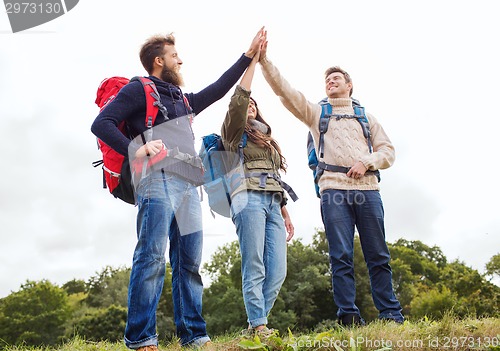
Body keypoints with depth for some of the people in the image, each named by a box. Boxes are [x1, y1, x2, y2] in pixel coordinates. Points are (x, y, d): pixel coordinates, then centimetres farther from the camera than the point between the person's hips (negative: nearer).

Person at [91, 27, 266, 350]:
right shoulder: (138, 89, 9)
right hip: (158, 181, -7)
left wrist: (248, 56, 40)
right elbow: (101, 124, 0)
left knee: (189, 261, 3)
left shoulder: (183, 100, 30)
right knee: (152, 257, -14)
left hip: (188, 187, 7)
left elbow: (217, 90, 38)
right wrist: (135, 149, -16)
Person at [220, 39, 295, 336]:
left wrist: (286, 214, 21)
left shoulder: (267, 140, 31)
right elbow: (238, 99, -5)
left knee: (278, 271, -5)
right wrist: (252, 60, -2)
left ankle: (256, 324, 2)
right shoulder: (234, 133, 13)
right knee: (255, 269, -12)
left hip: (272, 203, 6)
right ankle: (258, 325, -9)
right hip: (248, 198, -6)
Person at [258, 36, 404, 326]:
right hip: (333, 190, -1)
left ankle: (391, 314, 8)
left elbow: (388, 152, 14)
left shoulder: (366, 117, 22)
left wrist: (366, 162, -6)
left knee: (378, 255, 1)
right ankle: (349, 316, -1)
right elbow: (285, 91, 8)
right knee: (341, 256, -5)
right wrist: (264, 61, -2)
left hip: (367, 188, 1)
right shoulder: (316, 113, 19)